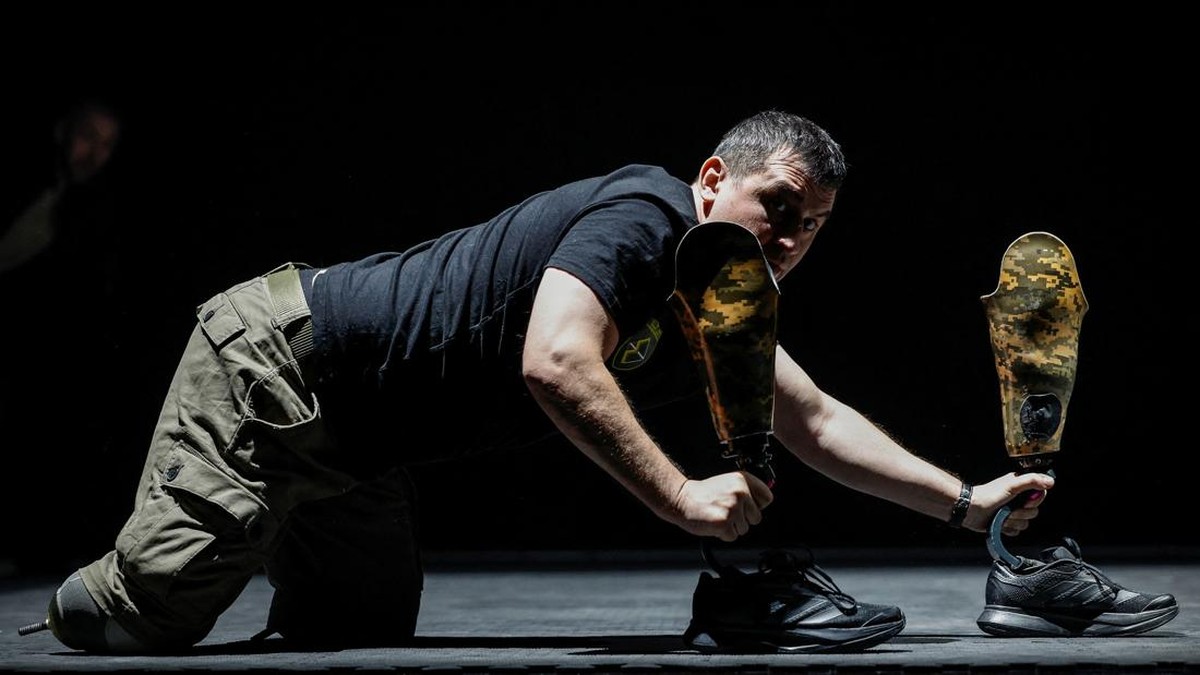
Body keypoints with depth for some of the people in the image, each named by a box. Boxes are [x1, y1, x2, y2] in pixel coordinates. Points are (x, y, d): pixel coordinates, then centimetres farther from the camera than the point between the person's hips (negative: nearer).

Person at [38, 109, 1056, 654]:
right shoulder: (647, 213, -20)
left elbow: (820, 425, 17)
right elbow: (555, 363, -34)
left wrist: (964, 500, 10)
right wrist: (681, 496, -33)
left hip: (359, 452, 9)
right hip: (277, 358, -9)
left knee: (365, 637, 6)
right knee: (164, 606, -19)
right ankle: (67, 609, 13)